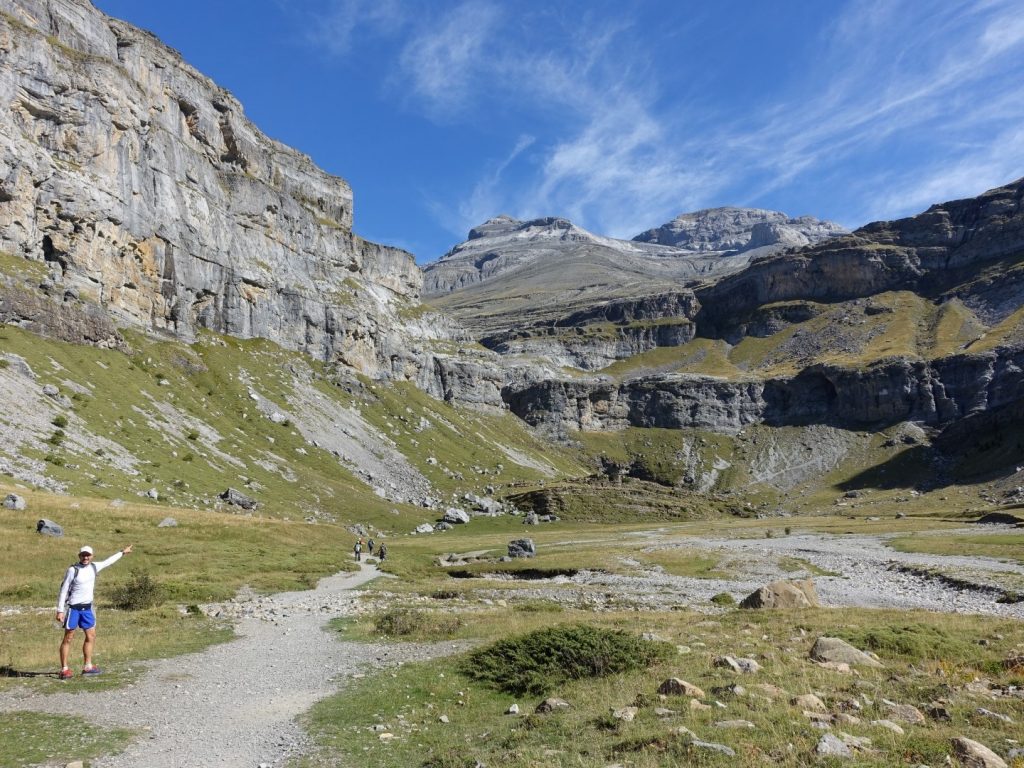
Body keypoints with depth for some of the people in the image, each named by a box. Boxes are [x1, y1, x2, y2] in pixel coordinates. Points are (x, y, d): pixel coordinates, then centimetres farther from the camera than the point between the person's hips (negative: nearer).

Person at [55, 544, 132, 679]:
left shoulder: (93, 567, 4)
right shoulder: (73, 570, -13)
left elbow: (107, 561, 23)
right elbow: (63, 590, -11)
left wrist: (122, 552, 33)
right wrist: (60, 610, -15)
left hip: (87, 608, 7)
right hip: (73, 608, -6)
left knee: (91, 636, 8)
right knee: (68, 638, -1)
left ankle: (87, 666, 17)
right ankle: (64, 669, 5)